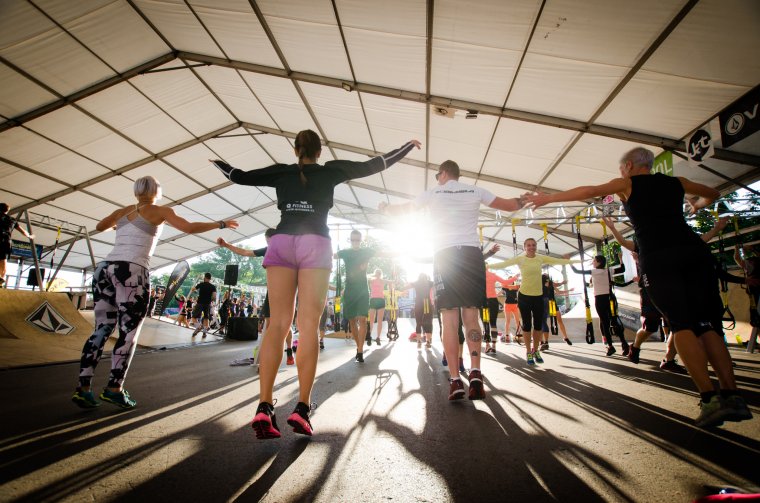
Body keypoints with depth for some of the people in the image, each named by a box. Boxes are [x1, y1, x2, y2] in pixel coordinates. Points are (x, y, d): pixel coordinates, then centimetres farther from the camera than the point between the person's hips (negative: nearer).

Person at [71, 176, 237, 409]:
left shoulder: (123, 211, 20)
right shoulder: (160, 211, 5)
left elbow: (99, 227, 34)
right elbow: (189, 227, -6)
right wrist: (220, 224, 3)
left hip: (105, 268, 6)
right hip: (132, 272, -6)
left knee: (101, 329, 9)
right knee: (129, 331, 1)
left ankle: (83, 387, 6)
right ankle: (114, 388, -1)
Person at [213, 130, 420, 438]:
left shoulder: (281, 172, 20)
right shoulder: (330, 171, 16)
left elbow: (240, 177, 22)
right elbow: (373, 165, 19)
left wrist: (219, 162, 45)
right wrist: (409, 146, 32)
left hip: (281, 242, 2)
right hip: (315, 243, -2)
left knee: (278, 324, -1)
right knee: (309, 326, -5)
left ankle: (264, 407, -9)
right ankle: (302, 408, -10)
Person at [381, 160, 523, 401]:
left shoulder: (434, 192, 13)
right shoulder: (475, 191, 15)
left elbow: (405, 208, 25)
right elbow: (511, 205, 19)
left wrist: (385, 207, 45)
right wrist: (523, 200, 43)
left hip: (445, 255, -2)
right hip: (472, 253, 2)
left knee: (449, 319, -3)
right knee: (471, 316, 4)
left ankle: (456, 381, -7)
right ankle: (475, 374, -9)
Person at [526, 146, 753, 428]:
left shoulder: (627, 183, 13)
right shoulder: (676, 182, 25)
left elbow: (589, 191, 5)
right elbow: (712, 193, 42)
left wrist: (547, 198, 11)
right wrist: (698, 205, 63)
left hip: (657, 259, -4)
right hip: (694, 252, 5)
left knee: (681, 326, -5)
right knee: (706, 326, 6)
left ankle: (710, 398, -13)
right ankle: (732, 396, 0)